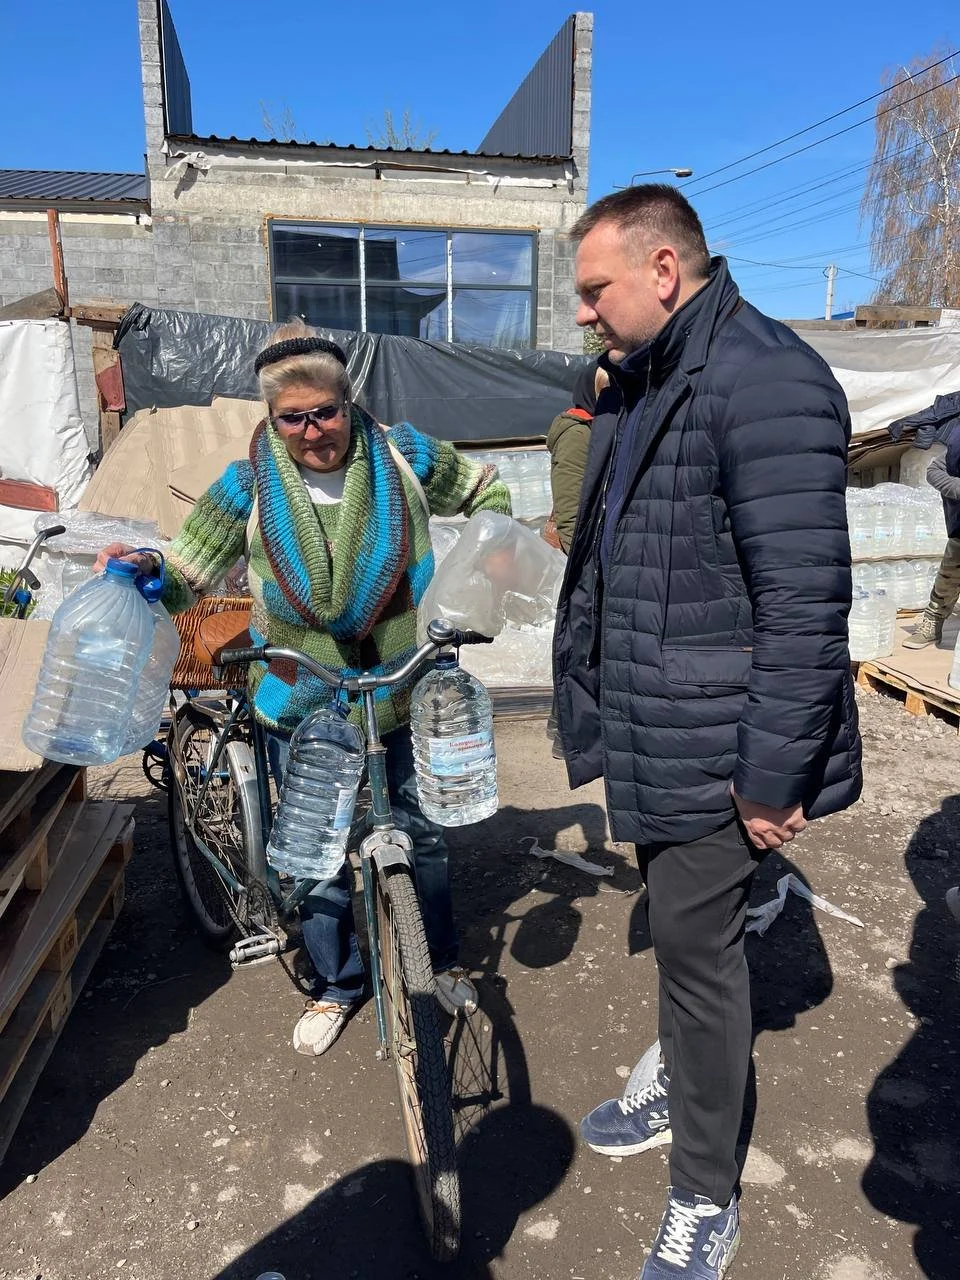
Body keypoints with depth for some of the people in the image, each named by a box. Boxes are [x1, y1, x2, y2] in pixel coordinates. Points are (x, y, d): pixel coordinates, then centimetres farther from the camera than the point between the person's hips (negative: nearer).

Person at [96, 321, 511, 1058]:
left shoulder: (403, 457, -8)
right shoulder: (248, 488, -9)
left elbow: (488, 492, 7)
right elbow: (185, 579, -4)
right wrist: (140, 570, -26)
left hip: (404, 695, 1)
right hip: (301, 708, 0)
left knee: (420, 832, 16)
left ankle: (443, 962, 43)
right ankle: (337, 984, 38)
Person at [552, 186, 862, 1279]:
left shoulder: (766, 380, -18)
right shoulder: (638, 383, 12)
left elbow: (805, 600, -22)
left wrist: (774, 776, -19)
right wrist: (592, 688, 19)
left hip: (711, 748, -8)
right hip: (642, 731, 9)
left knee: (697, 946, 4)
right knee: (676, 929, 23)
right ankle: (681, 1091, 47)